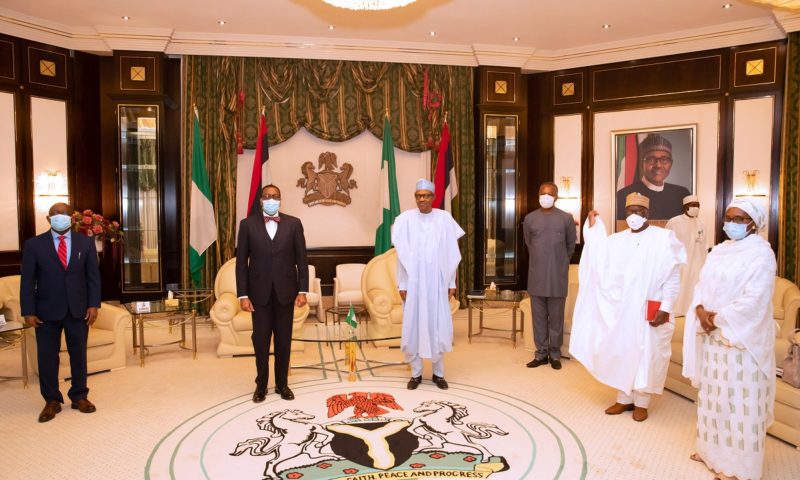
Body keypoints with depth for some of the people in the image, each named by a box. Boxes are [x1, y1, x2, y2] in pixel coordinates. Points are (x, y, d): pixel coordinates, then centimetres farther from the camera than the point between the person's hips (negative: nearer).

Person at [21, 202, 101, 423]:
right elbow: (27, 280, -1)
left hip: (78, 309, 1)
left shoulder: (86, 242, 4)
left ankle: (79, 396, 22)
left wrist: (93, 304, -5)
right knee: (47, 356, 6)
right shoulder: (34, 244, 0)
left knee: (79, 354, 9)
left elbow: (93, 276, 3)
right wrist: (28, 311, -7)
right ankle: (52, 400, 19)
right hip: (47, 310, -1)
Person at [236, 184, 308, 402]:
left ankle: (282, 383, 24)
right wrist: (243, 295, -6)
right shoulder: (248, 224, 0)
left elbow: (301, 259, 1)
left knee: (283, 340, 9)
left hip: (285, 291, 0)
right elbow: (241, 262, -1)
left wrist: (302, 291, -5)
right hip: (259, 292, 0)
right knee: (260, 340, 7)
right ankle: (261, 384, 24)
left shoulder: (293, 223, 1)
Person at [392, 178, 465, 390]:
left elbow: (451, 253, 3)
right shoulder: (406, 219, -2)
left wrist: (451, 283, 2)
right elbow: (402, 255, -1)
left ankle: (438, 373, 19)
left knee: (438, 326, 4)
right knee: (413, 325, 5)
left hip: (437, 282, 1)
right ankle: (416, 373, 17)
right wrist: (402, 284, -4)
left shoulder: (444, 218, 0)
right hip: (413, 281, 0)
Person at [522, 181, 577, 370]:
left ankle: (555, 354, 18)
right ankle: (541, 353, 18)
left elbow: (571, 245, 10)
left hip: (558, 276, -2)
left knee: (556, 317, 6)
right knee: (538, 317, 7)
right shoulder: (529, 219, 3)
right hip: (537, 276, 2)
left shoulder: (566, 218, -2)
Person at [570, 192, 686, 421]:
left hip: (649, 310, -4)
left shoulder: (664, 238, -5)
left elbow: (673, 276, -6)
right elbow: (599, 264, -7)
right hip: (620, 309, 4)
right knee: (620, 353, 11)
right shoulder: (616, 240, 7)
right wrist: (592, 229, -8)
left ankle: (641, 402, 21)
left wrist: (665, 308, -13)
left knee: (646, 355, 6)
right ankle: (624, 399, 26)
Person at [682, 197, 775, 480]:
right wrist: (700, 310, -10)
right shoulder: (719, 250, 12)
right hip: (712, 335, 7)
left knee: (739, 401, 1)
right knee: (714, 393, 16)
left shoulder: (761, 253, -11)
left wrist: (718, 319, -15)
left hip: (741, 337, -7)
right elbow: (703, 284, 9)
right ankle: (713, 450, 31)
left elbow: (754, 300, -19)